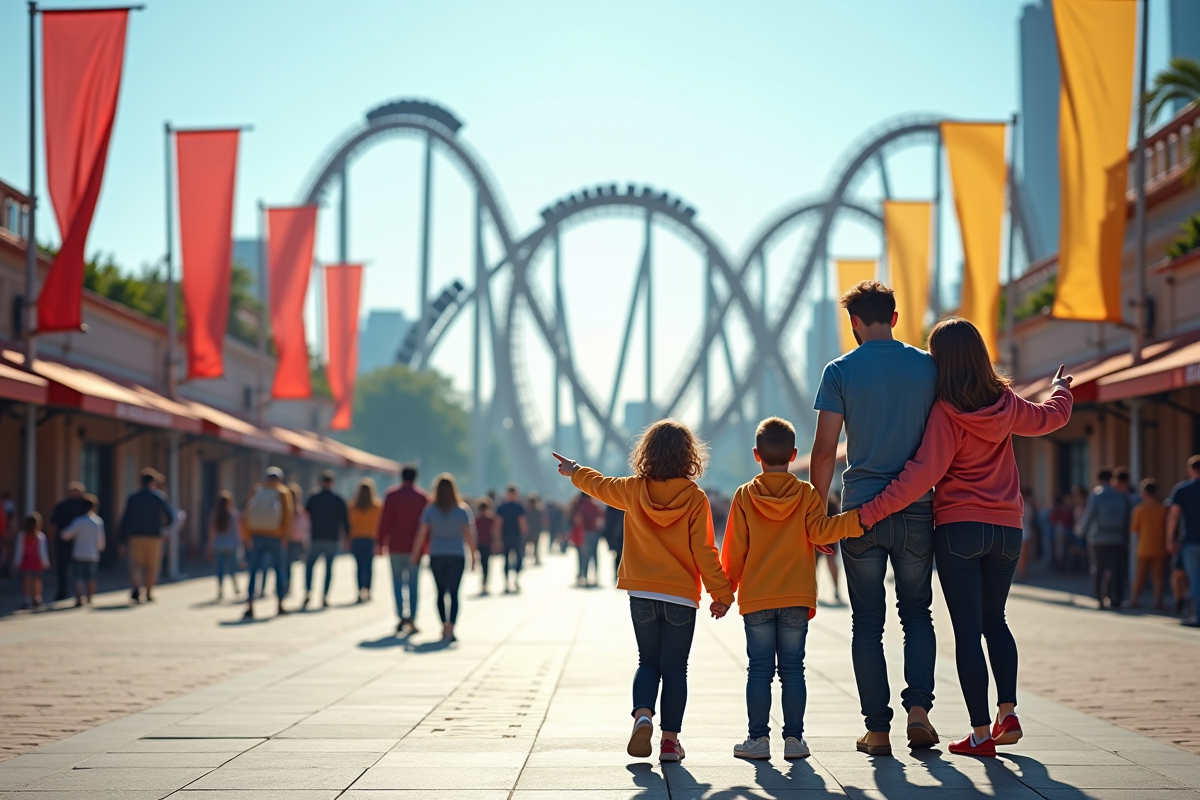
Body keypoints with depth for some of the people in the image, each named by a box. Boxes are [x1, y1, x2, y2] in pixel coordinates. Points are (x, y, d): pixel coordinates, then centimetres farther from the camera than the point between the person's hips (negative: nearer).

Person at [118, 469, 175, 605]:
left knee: (136, 565, 0)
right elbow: (170, 517, 0)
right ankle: (149, 594, 17)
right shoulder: (160, 497, -1)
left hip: (135, 537, 1)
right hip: (154, 538, -1)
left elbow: (125, 521, 2)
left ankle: (135, 587, -25)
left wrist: (121, 541, 4)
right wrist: (162, 525, 23)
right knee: (151, 567, 12)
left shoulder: (132, 498, 4)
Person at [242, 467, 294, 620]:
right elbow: (288, 514, -7)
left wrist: (246, 536, 0)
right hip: (275, 537, -1)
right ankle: (280, 605, 13)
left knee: (254, 570, 2)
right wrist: (286, 535, -6)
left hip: (256, 537, 1)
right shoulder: (283, 492, 3)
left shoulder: (255, 491, 7)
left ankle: (250, 606, -11)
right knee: (280, 570, 12)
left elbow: (246, 514, 1)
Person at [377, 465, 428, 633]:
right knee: (413, 584, 4)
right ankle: (412, 619, -2)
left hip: (395, 545, -1)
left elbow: (385, 520, -4)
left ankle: (402, 615, -8)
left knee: (397, 582, 7)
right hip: (415, 547, 1)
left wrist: (380, 543, 0)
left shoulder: (391, 495, -1)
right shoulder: (423, 497, 3)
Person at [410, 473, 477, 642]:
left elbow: (421, 534, -3)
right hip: (457, 556, -1)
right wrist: (474, 554, 4)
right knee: (454, 593, -3)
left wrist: (415, 555, 5)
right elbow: (468, 535, -6)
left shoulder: (430, 510, -3)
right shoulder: (462, 510, -4)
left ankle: (444, 626, 17)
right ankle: (450, 628, -17)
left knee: (441, 593, 14)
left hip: (436, 557, 1)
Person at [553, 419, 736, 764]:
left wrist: (575, 472, 39)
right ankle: (670, 740, 5)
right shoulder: (695, 498, -9)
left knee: (648, 662, 15)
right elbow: (704, 551, -10)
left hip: (642, 594, 2)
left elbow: (600, 486, 19)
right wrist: (721, 592, -1)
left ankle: (642, 714, -11)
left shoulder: (634, 490, -1)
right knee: (675, 668, 6)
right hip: (682, 598, -2)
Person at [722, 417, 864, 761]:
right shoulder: (807, 493, 2)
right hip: (797, 598, 0)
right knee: (792, 669, 4)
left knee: (760, 670, 3)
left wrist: (724, 591, 10)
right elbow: (819, 531, -12)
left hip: (755, 598, 0)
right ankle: (794, 738, 3)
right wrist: (857, 519, -11)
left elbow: (734, 550, 2)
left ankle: (759, 738, 2)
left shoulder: (744, 495, 1)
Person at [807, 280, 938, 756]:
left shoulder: (841, 371, -3)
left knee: (868, 622, 6)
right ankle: (918, 708, -2)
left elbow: (825, 451, -6)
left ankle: (877, 729, 5)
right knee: (917, 612, 15)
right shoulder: (928, 367, 2)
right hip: (916, 510, 1)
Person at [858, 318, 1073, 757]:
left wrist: (870, 512, -24)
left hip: (958, 527, -5)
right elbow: (1051, 416, 23)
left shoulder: (944, 412, -13)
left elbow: (923, 473, -22)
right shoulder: (1006, 403, 4)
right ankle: (1008, 712, 11)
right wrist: (1061, 388, 46)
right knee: (994, 620, 21)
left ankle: (981, 732, -2)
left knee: (967, 629, -1)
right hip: (1007, 528, 5)